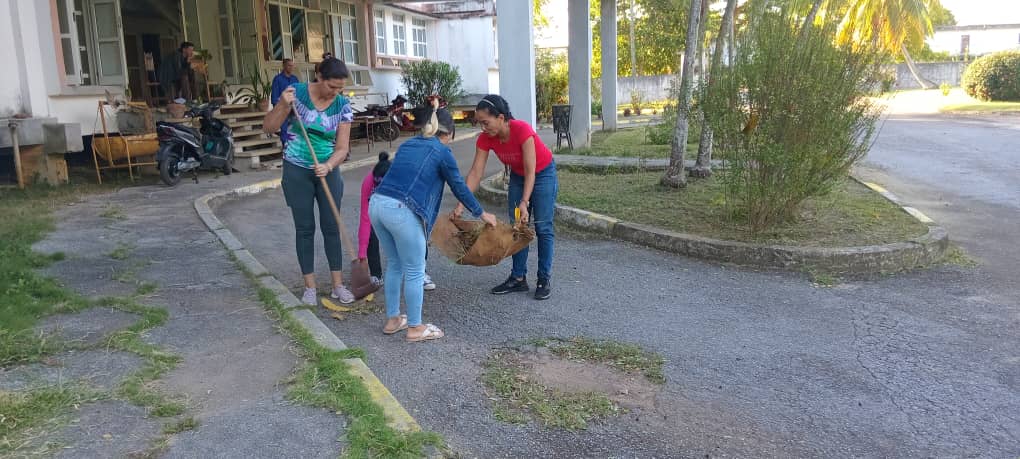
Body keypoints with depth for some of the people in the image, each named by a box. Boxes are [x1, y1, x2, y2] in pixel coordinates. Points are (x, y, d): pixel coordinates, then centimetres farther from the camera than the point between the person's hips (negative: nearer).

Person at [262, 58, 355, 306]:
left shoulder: (343, 105, -7)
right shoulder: (298, 92, -12)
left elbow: (342, 148, -8)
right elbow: (268, 128, -9)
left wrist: (328, 166, -27)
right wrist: (283, 105, -26)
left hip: (327, 170, 1)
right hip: (297, 170, -1)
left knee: (331, 226, 3)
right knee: (305, 228, 3)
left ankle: (338, 285, 12)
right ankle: (310, 287, 13)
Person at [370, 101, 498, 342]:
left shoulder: (408, 145, 23)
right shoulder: (442, 152, 4)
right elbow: (460, 188, 10)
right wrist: (482, 214, 24)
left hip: (376, 203, 7)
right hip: (401, 211, -7)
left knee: (394, 264, 22)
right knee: (414, 272, 7)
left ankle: (392, 319, 32)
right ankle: (415, 328, 16)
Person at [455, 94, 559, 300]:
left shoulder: (522, 130, -35)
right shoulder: (485, 139, -19)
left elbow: (530, 171, -32)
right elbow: (475, 172, -18)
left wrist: (524, 202, -38)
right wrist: (461, 205, -24)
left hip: (542, 174, -5)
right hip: (517, 175, 6)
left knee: (542, 227, -5)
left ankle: (544, 279, 2)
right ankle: (518, 278, 12)